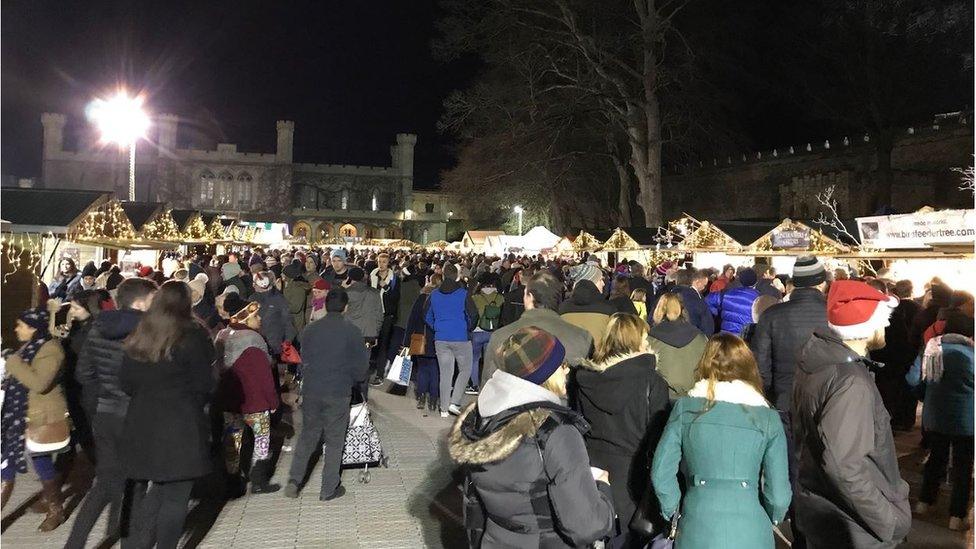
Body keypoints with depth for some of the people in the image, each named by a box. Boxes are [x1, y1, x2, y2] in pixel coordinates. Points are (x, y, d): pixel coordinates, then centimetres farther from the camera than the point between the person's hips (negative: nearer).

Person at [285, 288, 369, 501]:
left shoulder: (309, 330, 1)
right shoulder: (352, 331, -8)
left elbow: (303, 360, 8)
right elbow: (362, 365, -5)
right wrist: (356, 382, 14)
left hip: (311, 391, 3)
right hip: (339, 393, -3)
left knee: (307, 435, 19)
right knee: (334, 441, 8)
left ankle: (294, 480, 12)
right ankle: (329, 489, 15)